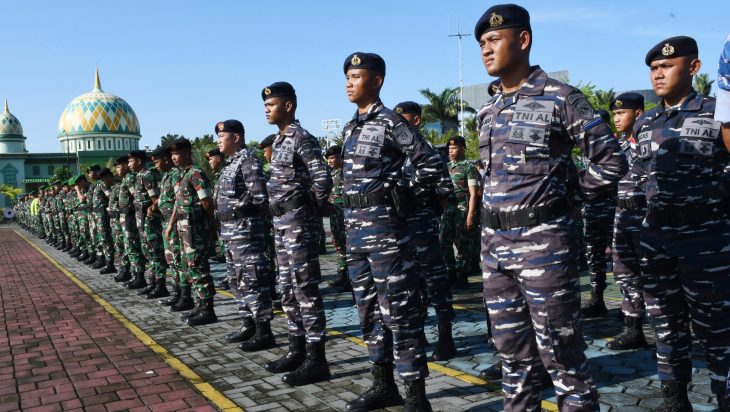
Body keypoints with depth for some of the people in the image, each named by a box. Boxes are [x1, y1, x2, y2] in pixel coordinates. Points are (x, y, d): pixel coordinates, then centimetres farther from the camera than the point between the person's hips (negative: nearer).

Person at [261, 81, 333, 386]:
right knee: (288, 290, 14)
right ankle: (297, 351, 24)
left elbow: (323, 180, -20)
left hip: (299, 224, -10)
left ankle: (316, 360, 1)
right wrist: (281, 216, 15)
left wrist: (310, 211, -8)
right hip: (281, 223, 10)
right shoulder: (278, 140, 16)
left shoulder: (302, 138, -13)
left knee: (306, 290, -6)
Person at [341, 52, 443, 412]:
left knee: (398, 309, -5)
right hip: (355, 226, 9)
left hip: (384, 224, -9)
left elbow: (431, 164, -11)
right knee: (369, 308, 14)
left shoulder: (391, 123, -8)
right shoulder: (350, 127, 16)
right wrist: (351, 221, 16)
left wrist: (404, 197, -5)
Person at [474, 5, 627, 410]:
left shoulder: (561, 98, -6)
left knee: (561, 352, 1)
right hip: (495, 244, 7)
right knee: (513, 350, 15)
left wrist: (561, 194, -1)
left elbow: (611, 161, -6)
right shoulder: (487, 111, 14)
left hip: (543, 241, -7)